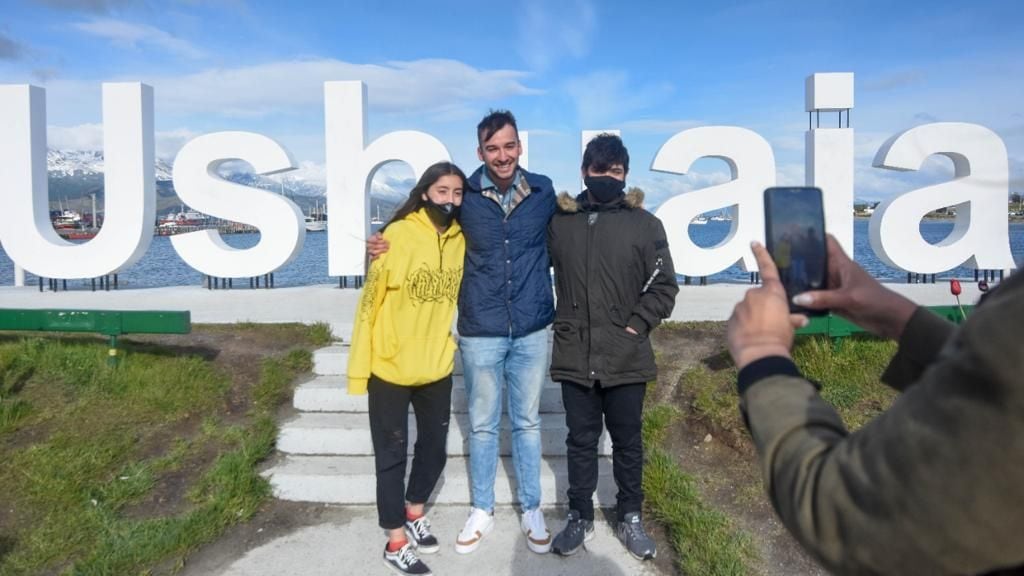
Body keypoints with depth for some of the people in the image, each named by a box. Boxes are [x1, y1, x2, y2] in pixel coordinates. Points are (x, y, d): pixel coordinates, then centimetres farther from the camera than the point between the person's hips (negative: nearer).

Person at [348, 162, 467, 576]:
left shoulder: (461, 239, -2)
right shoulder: (398, 235, -17)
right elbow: (370, 303, -14)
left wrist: (445, 343, 12)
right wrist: (359, 367, -12)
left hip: (437, 367, 5)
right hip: (390, 369, -5)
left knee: (434, 448, 20)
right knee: (392, 455, 10)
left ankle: (414, 513, 45)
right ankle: (396, 542, 28)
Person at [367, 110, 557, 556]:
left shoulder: (543, 191, -1)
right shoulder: (464, 196, -5)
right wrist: (386, 247, -10)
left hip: (531, 331, 1)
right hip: (480, 332, -1)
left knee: (527, 422, 14)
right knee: (482, 424, 13)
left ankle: (531, 509, 32)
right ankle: (482, 509, 32)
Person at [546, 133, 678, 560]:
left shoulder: (645, 224, 0)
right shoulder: (559, 222, 3)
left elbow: (664, 286, 0)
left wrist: (636, 326, -7)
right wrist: (561, 324, 5)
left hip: (626, 358, 0)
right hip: (574, 356, 1)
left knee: (627, 440, 13)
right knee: (581, 439, 13)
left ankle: (630, 517, 32)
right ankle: (579, 516, 30)